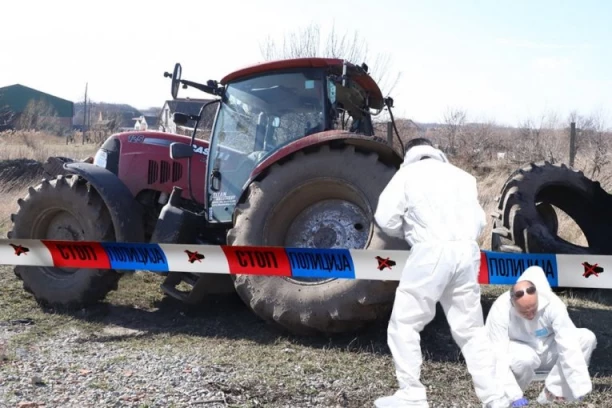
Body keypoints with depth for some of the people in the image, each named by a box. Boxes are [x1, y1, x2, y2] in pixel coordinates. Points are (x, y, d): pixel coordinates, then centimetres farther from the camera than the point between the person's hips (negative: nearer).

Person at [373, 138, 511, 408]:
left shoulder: (408, 173, 8)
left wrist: (407, 231, 18)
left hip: (432, 252, -5)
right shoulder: (461, 175, 22)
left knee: (404, 324, 6)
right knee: (470, 328, 16)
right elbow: (480, 221, 20)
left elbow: (385, 218, 0)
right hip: (467, 252, 6)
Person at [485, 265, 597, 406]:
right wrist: (514, 396, -36)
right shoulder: (500, 311, -31)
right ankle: (508, 395, -7)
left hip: (547, 350, 3)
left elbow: (569, 346, -30)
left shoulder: (552, 303, -28)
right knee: (524, 358, -39)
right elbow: (498, 356, -31)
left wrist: (580, 389, -34)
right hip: (521, 353, -3)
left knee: (587, 338, -22)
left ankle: (551, 392, -13)